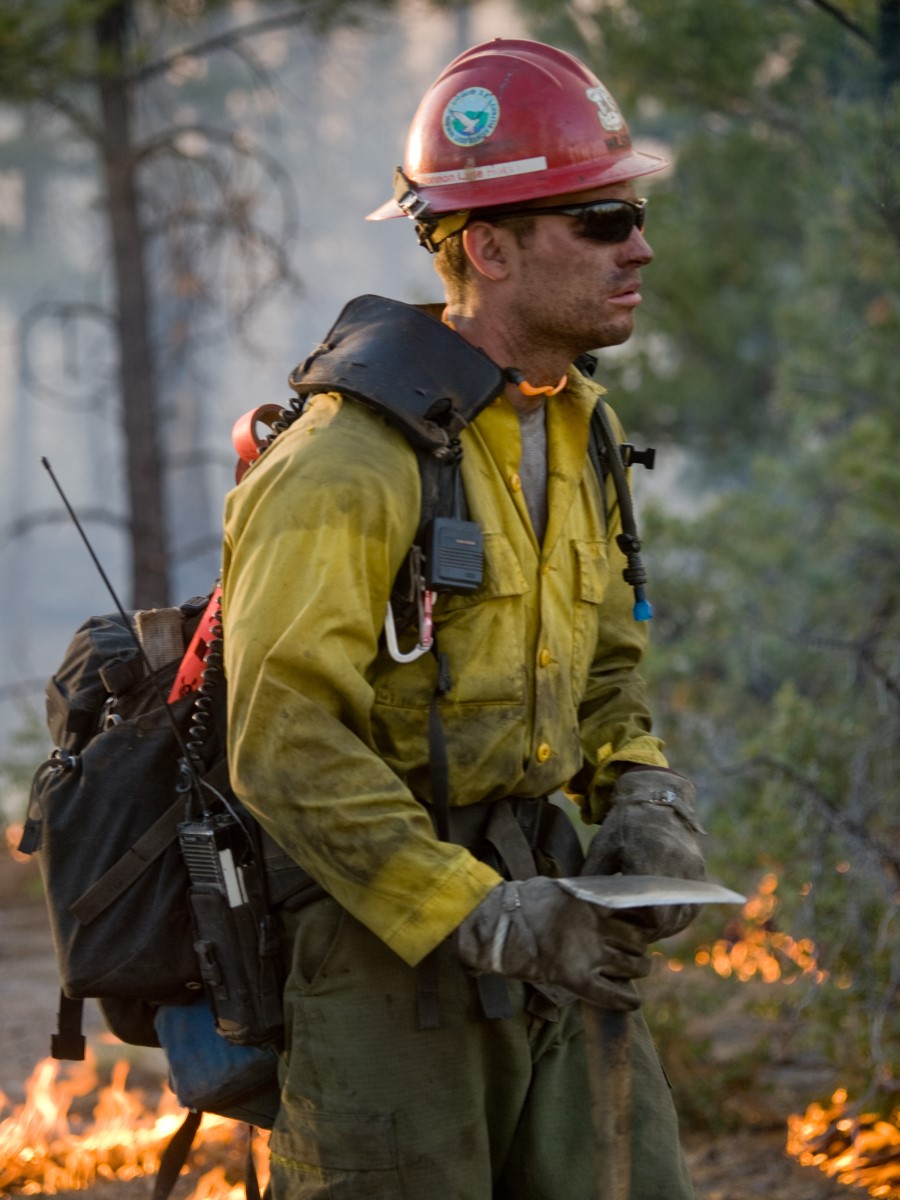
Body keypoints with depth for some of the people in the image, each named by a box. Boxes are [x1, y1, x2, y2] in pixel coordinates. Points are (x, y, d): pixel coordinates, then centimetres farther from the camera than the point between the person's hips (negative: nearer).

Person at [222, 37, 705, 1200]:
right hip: (379, 926, -8)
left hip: (526, 900, 8)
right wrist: (482, 918, -24)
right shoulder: (349, 463, -18)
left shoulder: (575, 434, 10)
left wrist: (646, 801, 0)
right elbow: (285, 749, -22)